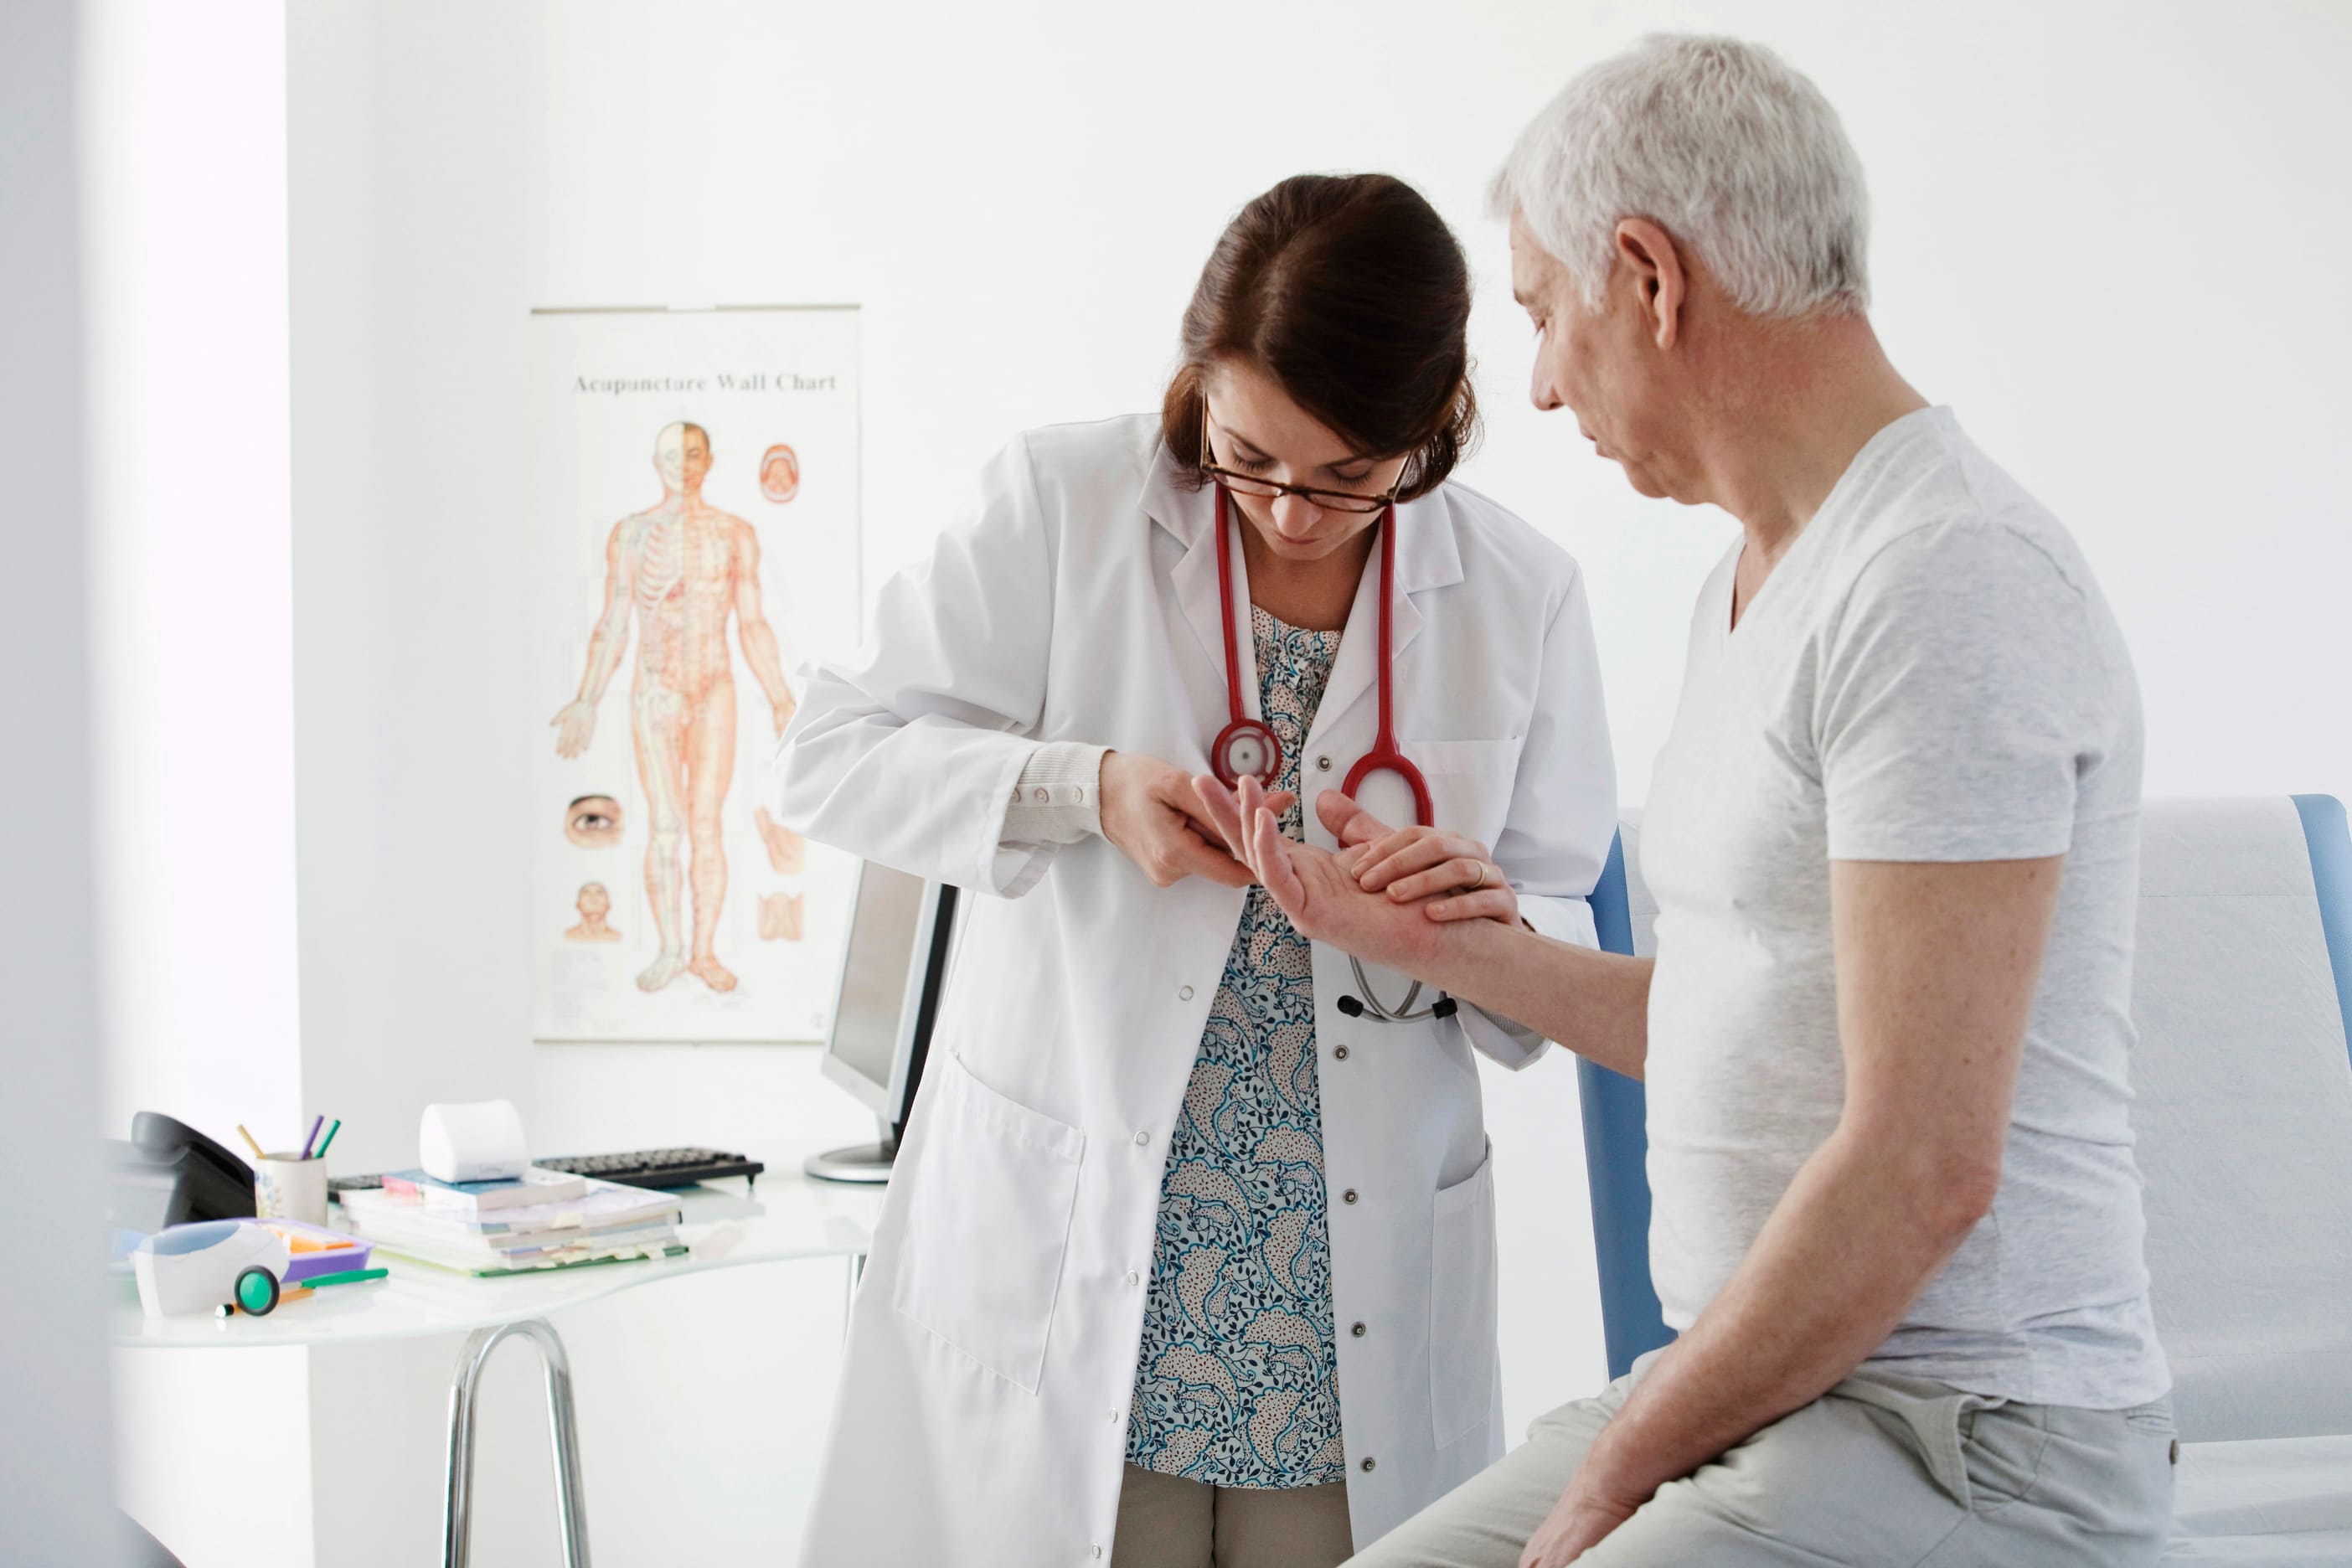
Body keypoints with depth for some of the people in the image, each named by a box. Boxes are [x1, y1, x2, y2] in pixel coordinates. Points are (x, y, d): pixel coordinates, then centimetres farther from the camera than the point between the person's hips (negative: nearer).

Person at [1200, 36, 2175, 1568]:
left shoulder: (1952, 584, -18)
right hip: (1763, 1382, 9)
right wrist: (1439, 941, 20)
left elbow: (1923, 1164, -22)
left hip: (1971, 1441, -9)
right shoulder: (1761, 583, 15)